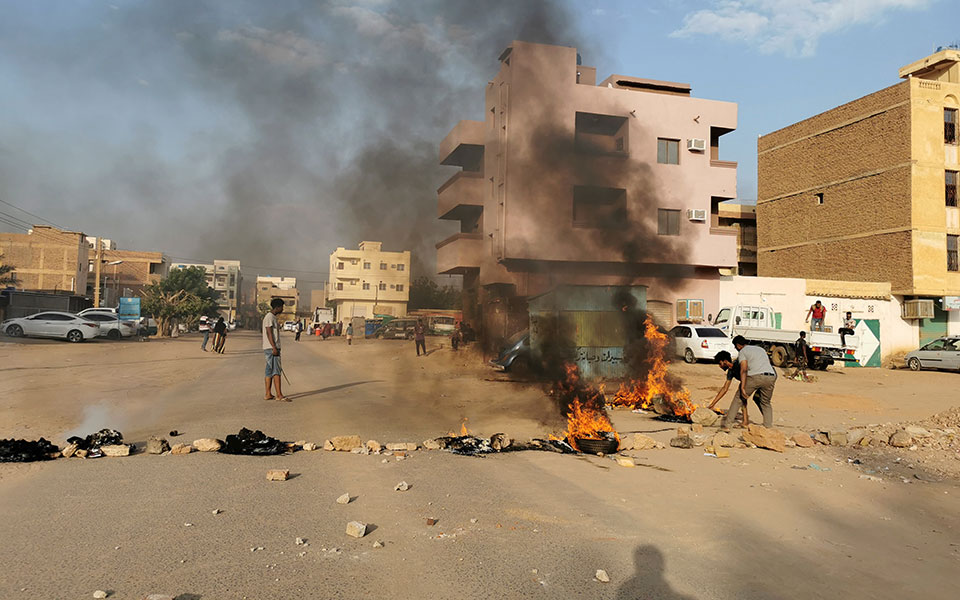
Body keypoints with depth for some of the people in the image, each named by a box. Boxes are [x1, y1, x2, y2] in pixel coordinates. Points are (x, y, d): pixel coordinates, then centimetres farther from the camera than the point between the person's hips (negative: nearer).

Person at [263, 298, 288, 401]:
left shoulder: (272, 317, 19)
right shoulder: (269, 317, -12)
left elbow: (262, 330, 29)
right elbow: (269, 333, -19)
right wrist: (274, 347, -24)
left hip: (272, 348, 10)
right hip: (271, 348, -10)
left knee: (269, 371, 10)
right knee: (276, 371, -11)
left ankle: (267, 394, 13)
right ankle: (279, 395, -12)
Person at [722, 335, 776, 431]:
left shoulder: (742, 352, 12)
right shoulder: (761, 349, 32)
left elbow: (743, 370, -4)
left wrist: (742, 388, -11)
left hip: (755, 376, -5)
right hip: (771, 376, 5)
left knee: (739, 398, 11)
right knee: (766, 403, 24)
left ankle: (727, 424, 10)